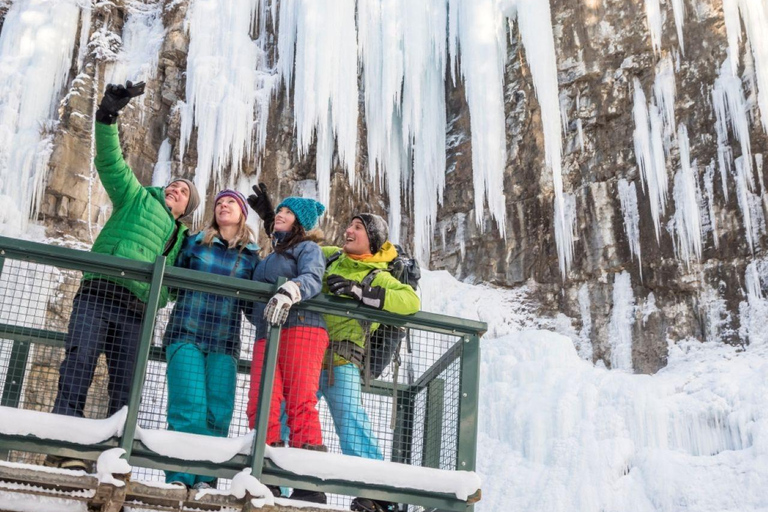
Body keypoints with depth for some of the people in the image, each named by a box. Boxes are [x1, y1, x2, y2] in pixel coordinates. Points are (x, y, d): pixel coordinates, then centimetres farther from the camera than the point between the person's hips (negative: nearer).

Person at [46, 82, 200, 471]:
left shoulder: (181, 237, 28)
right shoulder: (137, 198, 19)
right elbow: (110, 162, 6)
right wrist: (108, 116, -7)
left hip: (136, 310, 4)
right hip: (99, 294, -3)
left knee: (125, 387, -3)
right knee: (78, 368, -16)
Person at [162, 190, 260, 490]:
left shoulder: (251, 255, 13)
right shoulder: (195, 243, 11)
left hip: (224, 342, 1)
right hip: (186, 334, -1)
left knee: (218, 413, -7)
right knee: (189, 408, -13)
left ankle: (205, 479, -2)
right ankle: (179, 477, -9)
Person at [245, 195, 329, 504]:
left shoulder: (307, 247, 11)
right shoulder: (270, 256, 33)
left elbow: (312, 279, -10)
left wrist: (288, 292, -28)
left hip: (301, 327, -6)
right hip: (266, 335, 6)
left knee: (300, 403, -17)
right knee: (261, 405, -11)